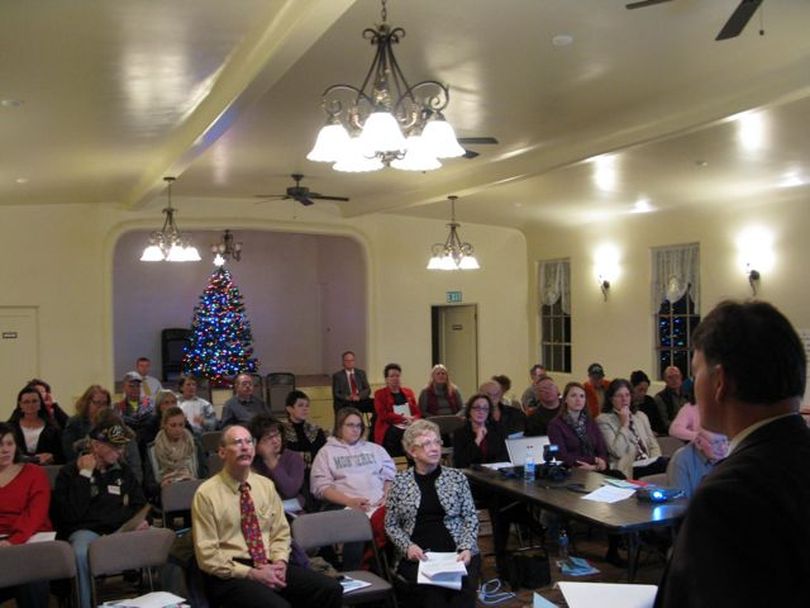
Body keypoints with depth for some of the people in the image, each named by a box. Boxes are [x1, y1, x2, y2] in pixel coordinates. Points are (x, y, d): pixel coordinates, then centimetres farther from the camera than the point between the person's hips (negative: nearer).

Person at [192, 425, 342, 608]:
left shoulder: (266, 485, 11)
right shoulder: (206, 494, -5)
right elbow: (207, 555, -8)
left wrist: (279, 562, -6)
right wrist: (251, 573, -16)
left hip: (269, 567, 6)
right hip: (229, 574, -6)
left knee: (331, 589, -15)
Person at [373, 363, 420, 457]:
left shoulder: (408, 392, 21)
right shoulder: (380, 394, 10)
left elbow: (417, 412, 18)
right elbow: (383, 415, 0)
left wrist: (412, 420, -4)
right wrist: (403, 418, -8)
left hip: (410, 429, 3)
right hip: (390, 430, -3)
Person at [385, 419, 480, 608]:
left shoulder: (457, 477, 10)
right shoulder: (400, 481, 8)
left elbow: (470, 517, 9)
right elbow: (391, 524, 10)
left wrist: (467, 548, -8)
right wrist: (408, 546, -8)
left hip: (456, 552, 1)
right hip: (417, 555, -1)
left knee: (465, 585, -30)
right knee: (433, 590, -32)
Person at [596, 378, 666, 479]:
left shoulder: (641, 416, 21)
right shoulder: (603, 420, 0)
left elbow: (653, 445, 18)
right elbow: (618, 452, -10)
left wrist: (655, 461, -2)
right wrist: (624, 424, -8)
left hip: (649, 464, 6)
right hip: (628, 469, -6)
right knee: (665, 464, -33)